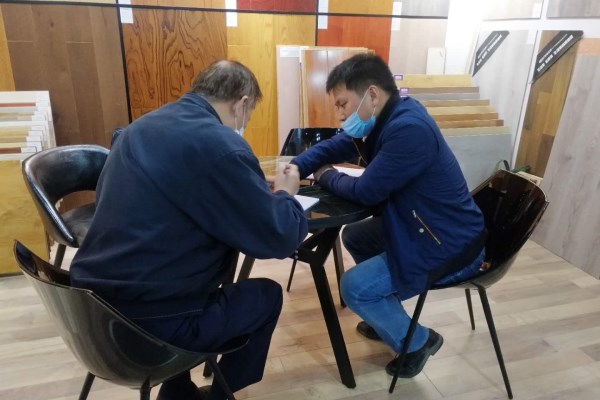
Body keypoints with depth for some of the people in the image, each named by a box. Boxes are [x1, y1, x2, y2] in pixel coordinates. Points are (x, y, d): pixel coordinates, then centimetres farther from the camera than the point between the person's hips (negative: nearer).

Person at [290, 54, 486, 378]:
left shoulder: (408, 128, -28)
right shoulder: (384, 118, 3)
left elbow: (366, 191, -24)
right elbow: (331, 147, 8)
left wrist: (326, 176, -4)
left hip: (450, 246, -10)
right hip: (419, 227, 10)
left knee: (354, 288, -13)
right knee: (353, 236, 19)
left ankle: (417, 341, 14)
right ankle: (388, 319, 33)